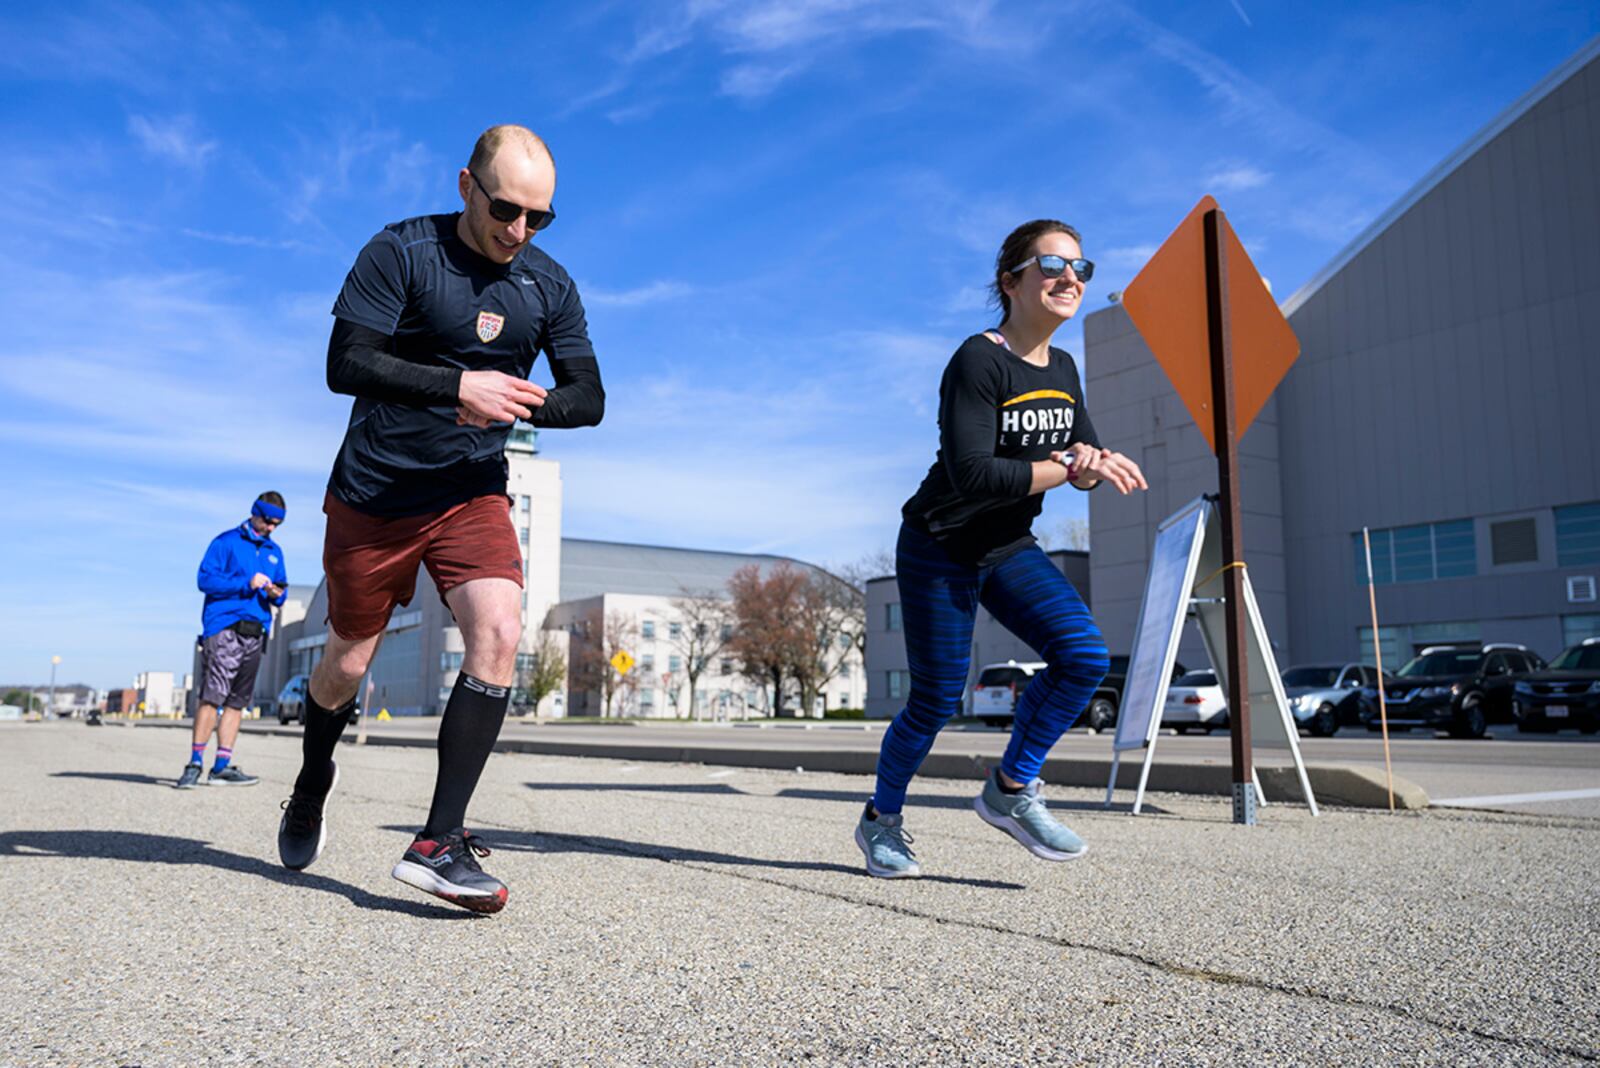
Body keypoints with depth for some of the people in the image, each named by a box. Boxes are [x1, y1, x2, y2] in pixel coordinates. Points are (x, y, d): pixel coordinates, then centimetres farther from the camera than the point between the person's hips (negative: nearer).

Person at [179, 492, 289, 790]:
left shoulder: (274, 552, 21)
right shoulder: (227, 542, 3)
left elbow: (279, 594, 23)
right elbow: (205, 579, -5)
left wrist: (277, 594, -1)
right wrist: (246, 584, -13)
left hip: (255, 634, 6)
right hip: (224, 628, -6)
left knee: (237, 701, 5)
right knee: (212, 696, -13)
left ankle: (222, 766, 8)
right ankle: (195, 764, -9)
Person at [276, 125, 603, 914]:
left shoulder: (549, 287, 2)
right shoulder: (401, 251, -10)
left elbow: (588, 398, 1)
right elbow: (345, 364, -18)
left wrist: (518, 402, -19)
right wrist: (459, 385, -29)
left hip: (472, 494, 2)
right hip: (374, 493, -2)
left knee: (499, 635, -20)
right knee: (349, 660, 10)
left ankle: (439, 842, -15)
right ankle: (312, 784, 43)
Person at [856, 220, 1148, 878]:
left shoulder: (1061, 369, 5)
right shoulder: (978, 361, -19)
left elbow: (1087, 471, 7)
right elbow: (973, 474, -29)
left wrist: (1090, 460, -16)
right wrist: (1067, 467, -27)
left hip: (1010, 548, 7)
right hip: (939, 549, -7)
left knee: (1084, 656, -12)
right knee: (937, 697, 0)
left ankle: (1012, 790, 5)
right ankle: (881, 820, 24)